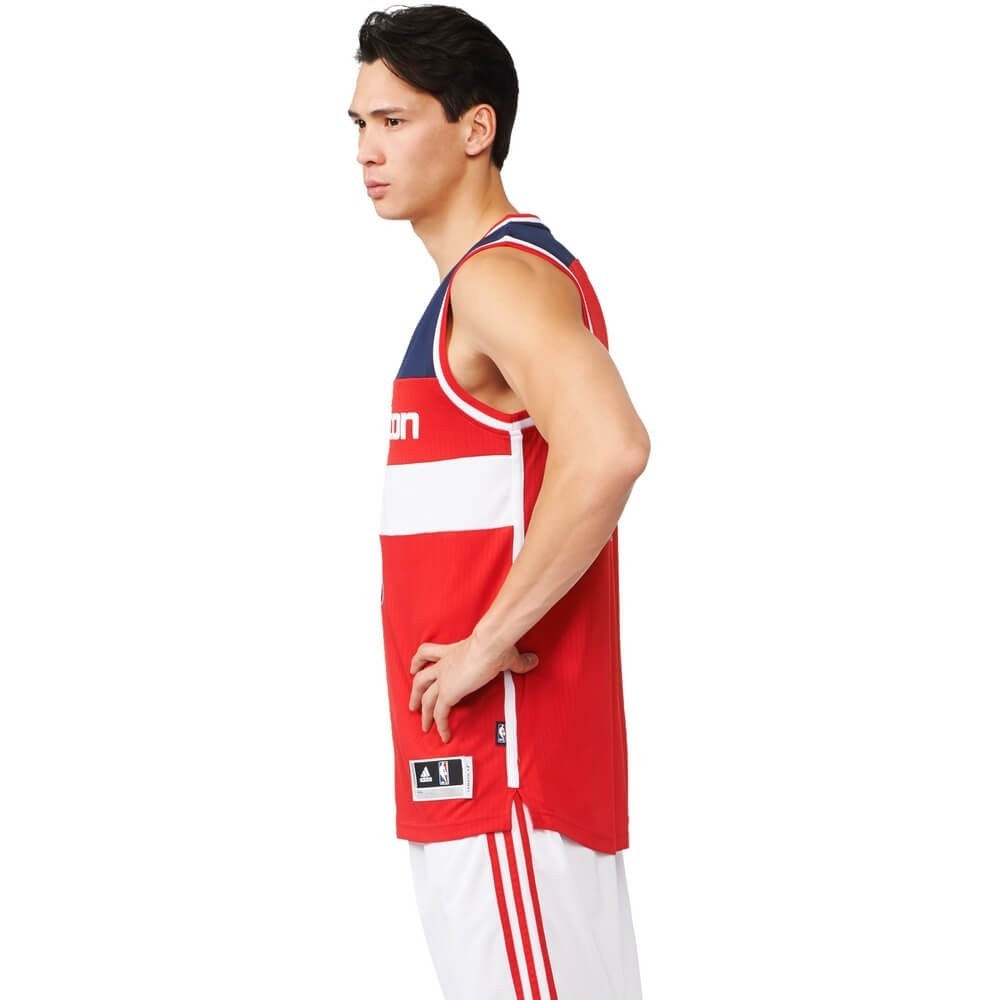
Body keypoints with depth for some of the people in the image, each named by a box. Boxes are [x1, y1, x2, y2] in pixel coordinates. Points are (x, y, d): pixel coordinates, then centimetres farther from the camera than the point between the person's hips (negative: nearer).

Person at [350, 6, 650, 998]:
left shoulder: (502, 276, -14)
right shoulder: (511, 271, 18)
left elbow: (608, 449, -31)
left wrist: (490, 641, -23)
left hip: (502, 760, -10)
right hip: (481, 764, 10)